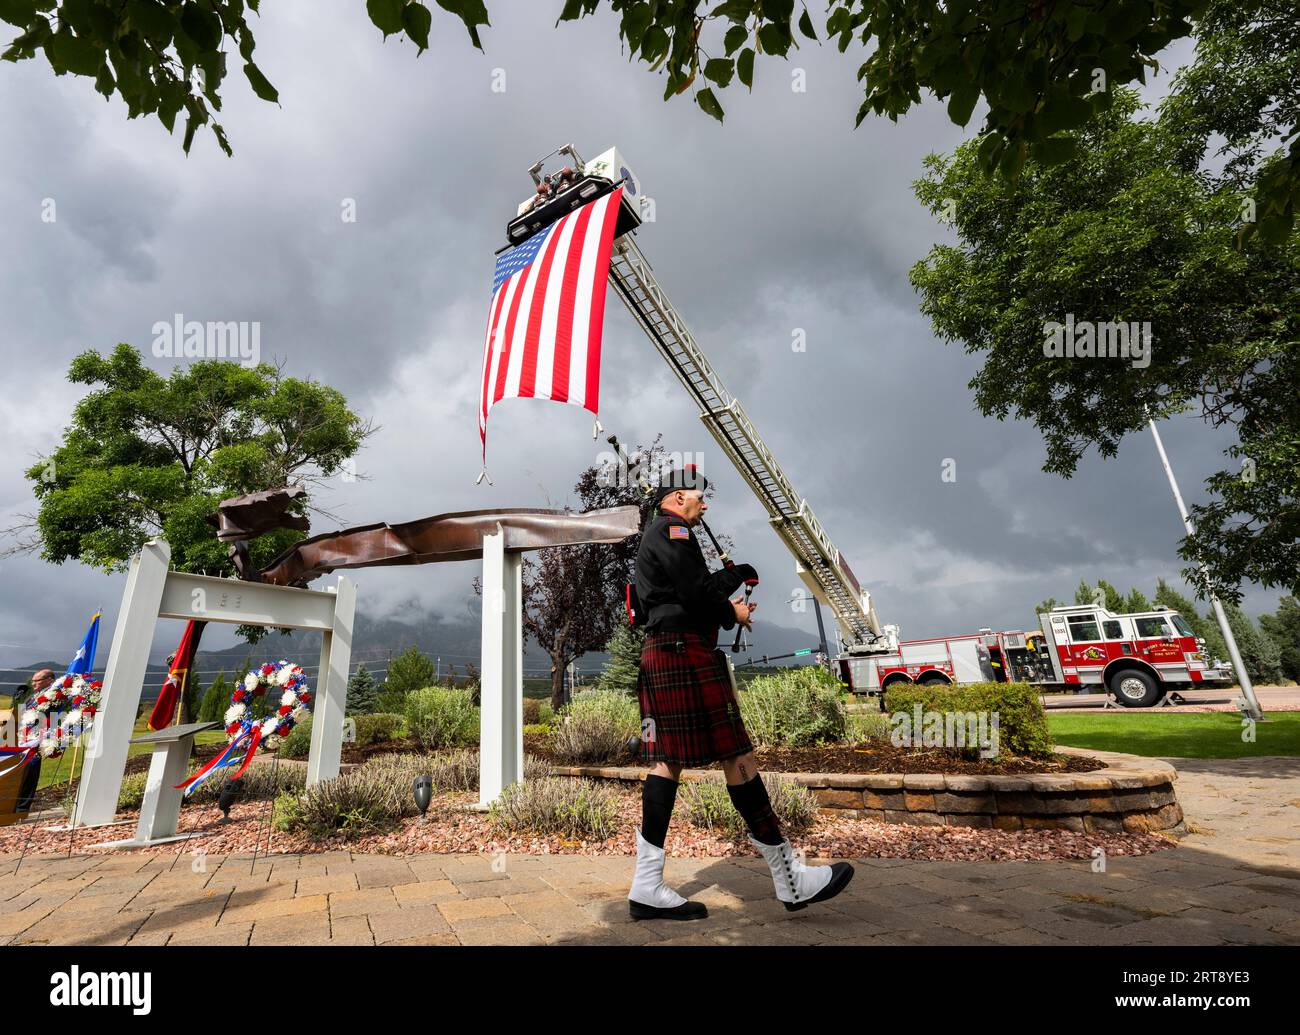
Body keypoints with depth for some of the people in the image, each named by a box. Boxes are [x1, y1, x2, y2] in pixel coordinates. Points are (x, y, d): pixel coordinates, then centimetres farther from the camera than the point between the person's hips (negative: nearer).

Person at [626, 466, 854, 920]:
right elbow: (695, 591, -18)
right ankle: (790, 878, 3)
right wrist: (732, 613, 0)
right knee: (737, 756, -6)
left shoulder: (652, 538, 25)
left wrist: (725, 605, 12)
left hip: (659, 657, 11)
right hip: (686, 654, -11)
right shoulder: (672, 531, -7)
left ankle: (647, 886, 9)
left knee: (668, 759, 7)